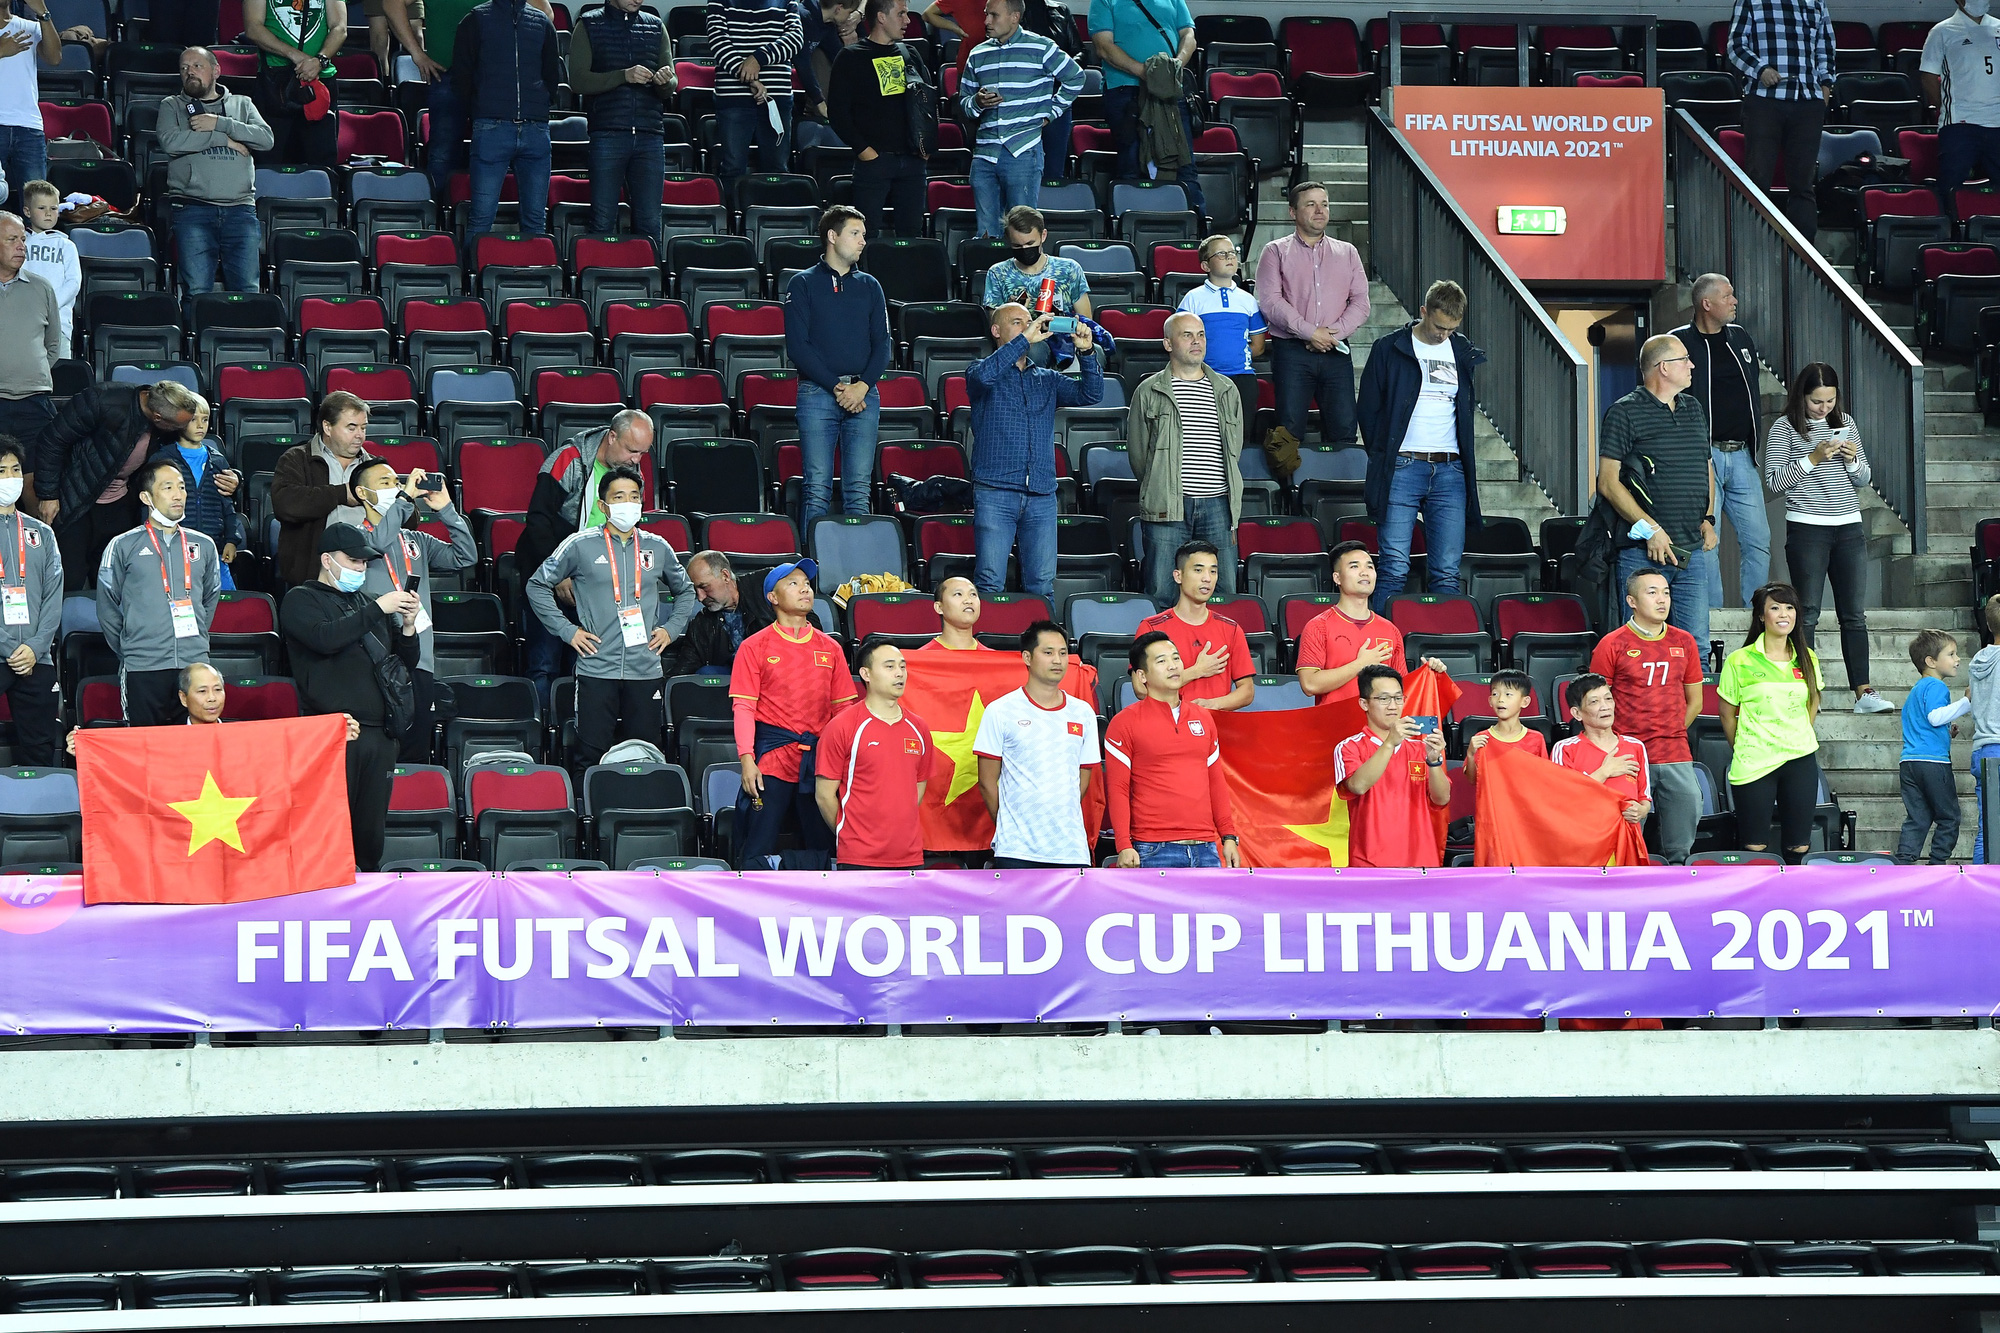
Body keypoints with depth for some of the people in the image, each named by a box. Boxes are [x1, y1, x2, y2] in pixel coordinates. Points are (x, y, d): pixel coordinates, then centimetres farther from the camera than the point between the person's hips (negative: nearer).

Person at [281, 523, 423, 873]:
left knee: (371, 832, 6)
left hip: (379, 734, 6)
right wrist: (377, 610, -13)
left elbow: (406, 663, 23)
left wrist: (408, 626, 3)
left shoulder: (366, 604, 22)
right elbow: (325, 637, -17)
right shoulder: (301, 600, 5)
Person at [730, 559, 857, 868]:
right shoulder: (755, 647, 2)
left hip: (820, 759, 4)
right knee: (758, 850, -9)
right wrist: (747, 758, -13)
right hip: (772, 758, -3)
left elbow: (843, 708, 13)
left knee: (823, 847, 5)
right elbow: (744, 707, -3)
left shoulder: (829, 648, 12)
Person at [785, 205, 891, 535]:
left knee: (858, 491, -1)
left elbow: (882, 343, 10)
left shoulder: (869, 286, 15)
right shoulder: (803, 284, 4)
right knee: (818, 489, -6)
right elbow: (797, 346, -3)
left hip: (864, 394, 3)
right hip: (817, 393, -3)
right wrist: (836, 386, -12)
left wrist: (863, 386, -7)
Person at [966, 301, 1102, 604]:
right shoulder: (981, 372, 8)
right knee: (990, 584, -10)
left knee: (1042, 587, -1)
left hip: (1041, 496, 4)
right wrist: (1024, 340, -16)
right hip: (995, 493, -4)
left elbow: (1091, 394, 8)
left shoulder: (1047, 380, 20)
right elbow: (984, 375, -17)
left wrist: (1087, 352, -7)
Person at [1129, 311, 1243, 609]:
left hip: (1217, 505, 3)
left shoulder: (1226, 391, 16)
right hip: (1167, 507, -3)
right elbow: (1137, 451, 8)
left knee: (1223, 593, 0)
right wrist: (1157, 490, 7)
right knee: (1161, 594, -6)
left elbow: (1234, 448, 19)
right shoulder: (1148, 392, 6)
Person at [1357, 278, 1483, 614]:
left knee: (1447, 573, -1)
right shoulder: (1389, 350, 3)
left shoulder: (1464, 353, 13)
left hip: (1450, 472, 3)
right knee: (1394, 570, -9)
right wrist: (1382, 458, 3)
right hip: (1402, 469, -3)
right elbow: (1367, 410, 6)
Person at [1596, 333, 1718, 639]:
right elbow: (1608, 482, -9)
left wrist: (1708, 519, 10)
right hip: (1644, 553, -6)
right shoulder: (1625, 413, -4)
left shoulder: (1694, 409, 17)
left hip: (1693, 553, 6)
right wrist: (1649, 529, -15)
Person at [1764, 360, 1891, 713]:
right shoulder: (1785, 428, -2)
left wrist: (1853, 461, -5)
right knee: (1807, 614, -1)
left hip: (1849, 527, 4)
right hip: (1806, 529, -4)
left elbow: (1864, 479, 16)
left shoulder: (1846, 423, 11)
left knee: (1855, 614, 2)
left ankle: (1863, 691, 2)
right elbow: (1774, 480, -8)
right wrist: (1813, 459, -16)